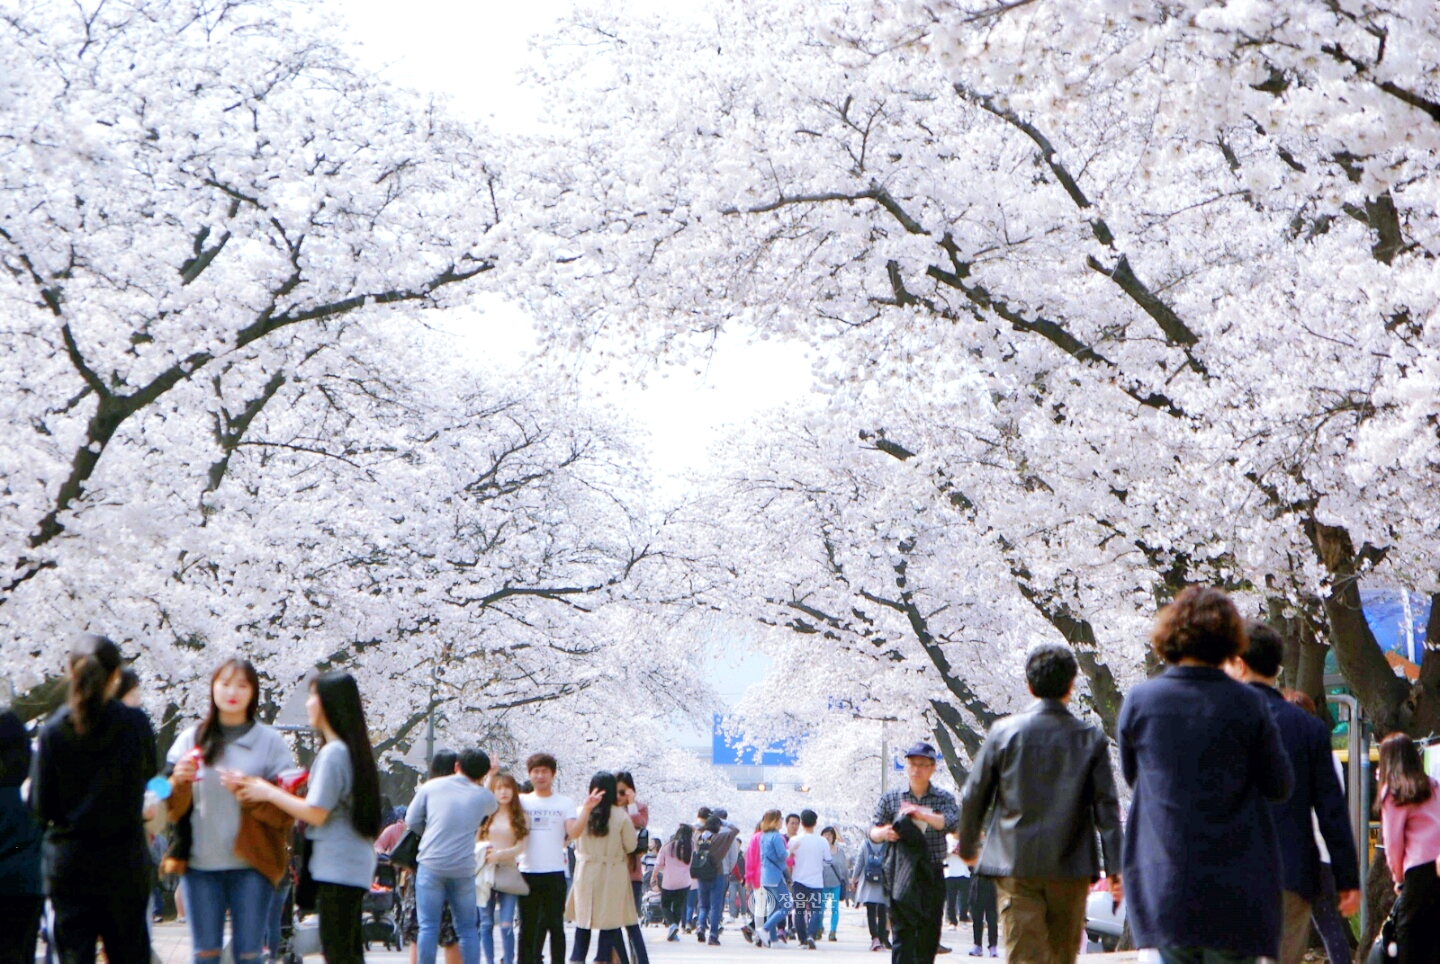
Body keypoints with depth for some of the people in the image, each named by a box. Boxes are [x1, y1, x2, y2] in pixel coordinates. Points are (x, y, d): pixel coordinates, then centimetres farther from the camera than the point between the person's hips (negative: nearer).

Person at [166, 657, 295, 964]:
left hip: (252, 865, -2)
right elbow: (172, 808, 8)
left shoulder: (270, 741, 6)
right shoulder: (191, 739, 12)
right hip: (200, 864, 2)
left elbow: (287, 808, 0)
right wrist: (178, 782, -12)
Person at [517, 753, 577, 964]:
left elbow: (573, 832, -7)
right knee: (528, 926, 6)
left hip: (555, 873, -1)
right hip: (528, 872, 1)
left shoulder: (565, 803, 6)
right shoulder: (522, 801, 8)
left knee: (555, 925, 3)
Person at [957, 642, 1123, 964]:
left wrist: (967, 847, 20)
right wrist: (1115, 868, 0)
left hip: (1015, 867, -1)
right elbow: (1106, 807, -3)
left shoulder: (1004, 731, -1)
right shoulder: (1091, 739, -1)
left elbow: (973, 797, 4)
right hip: (1071, 867, 1)